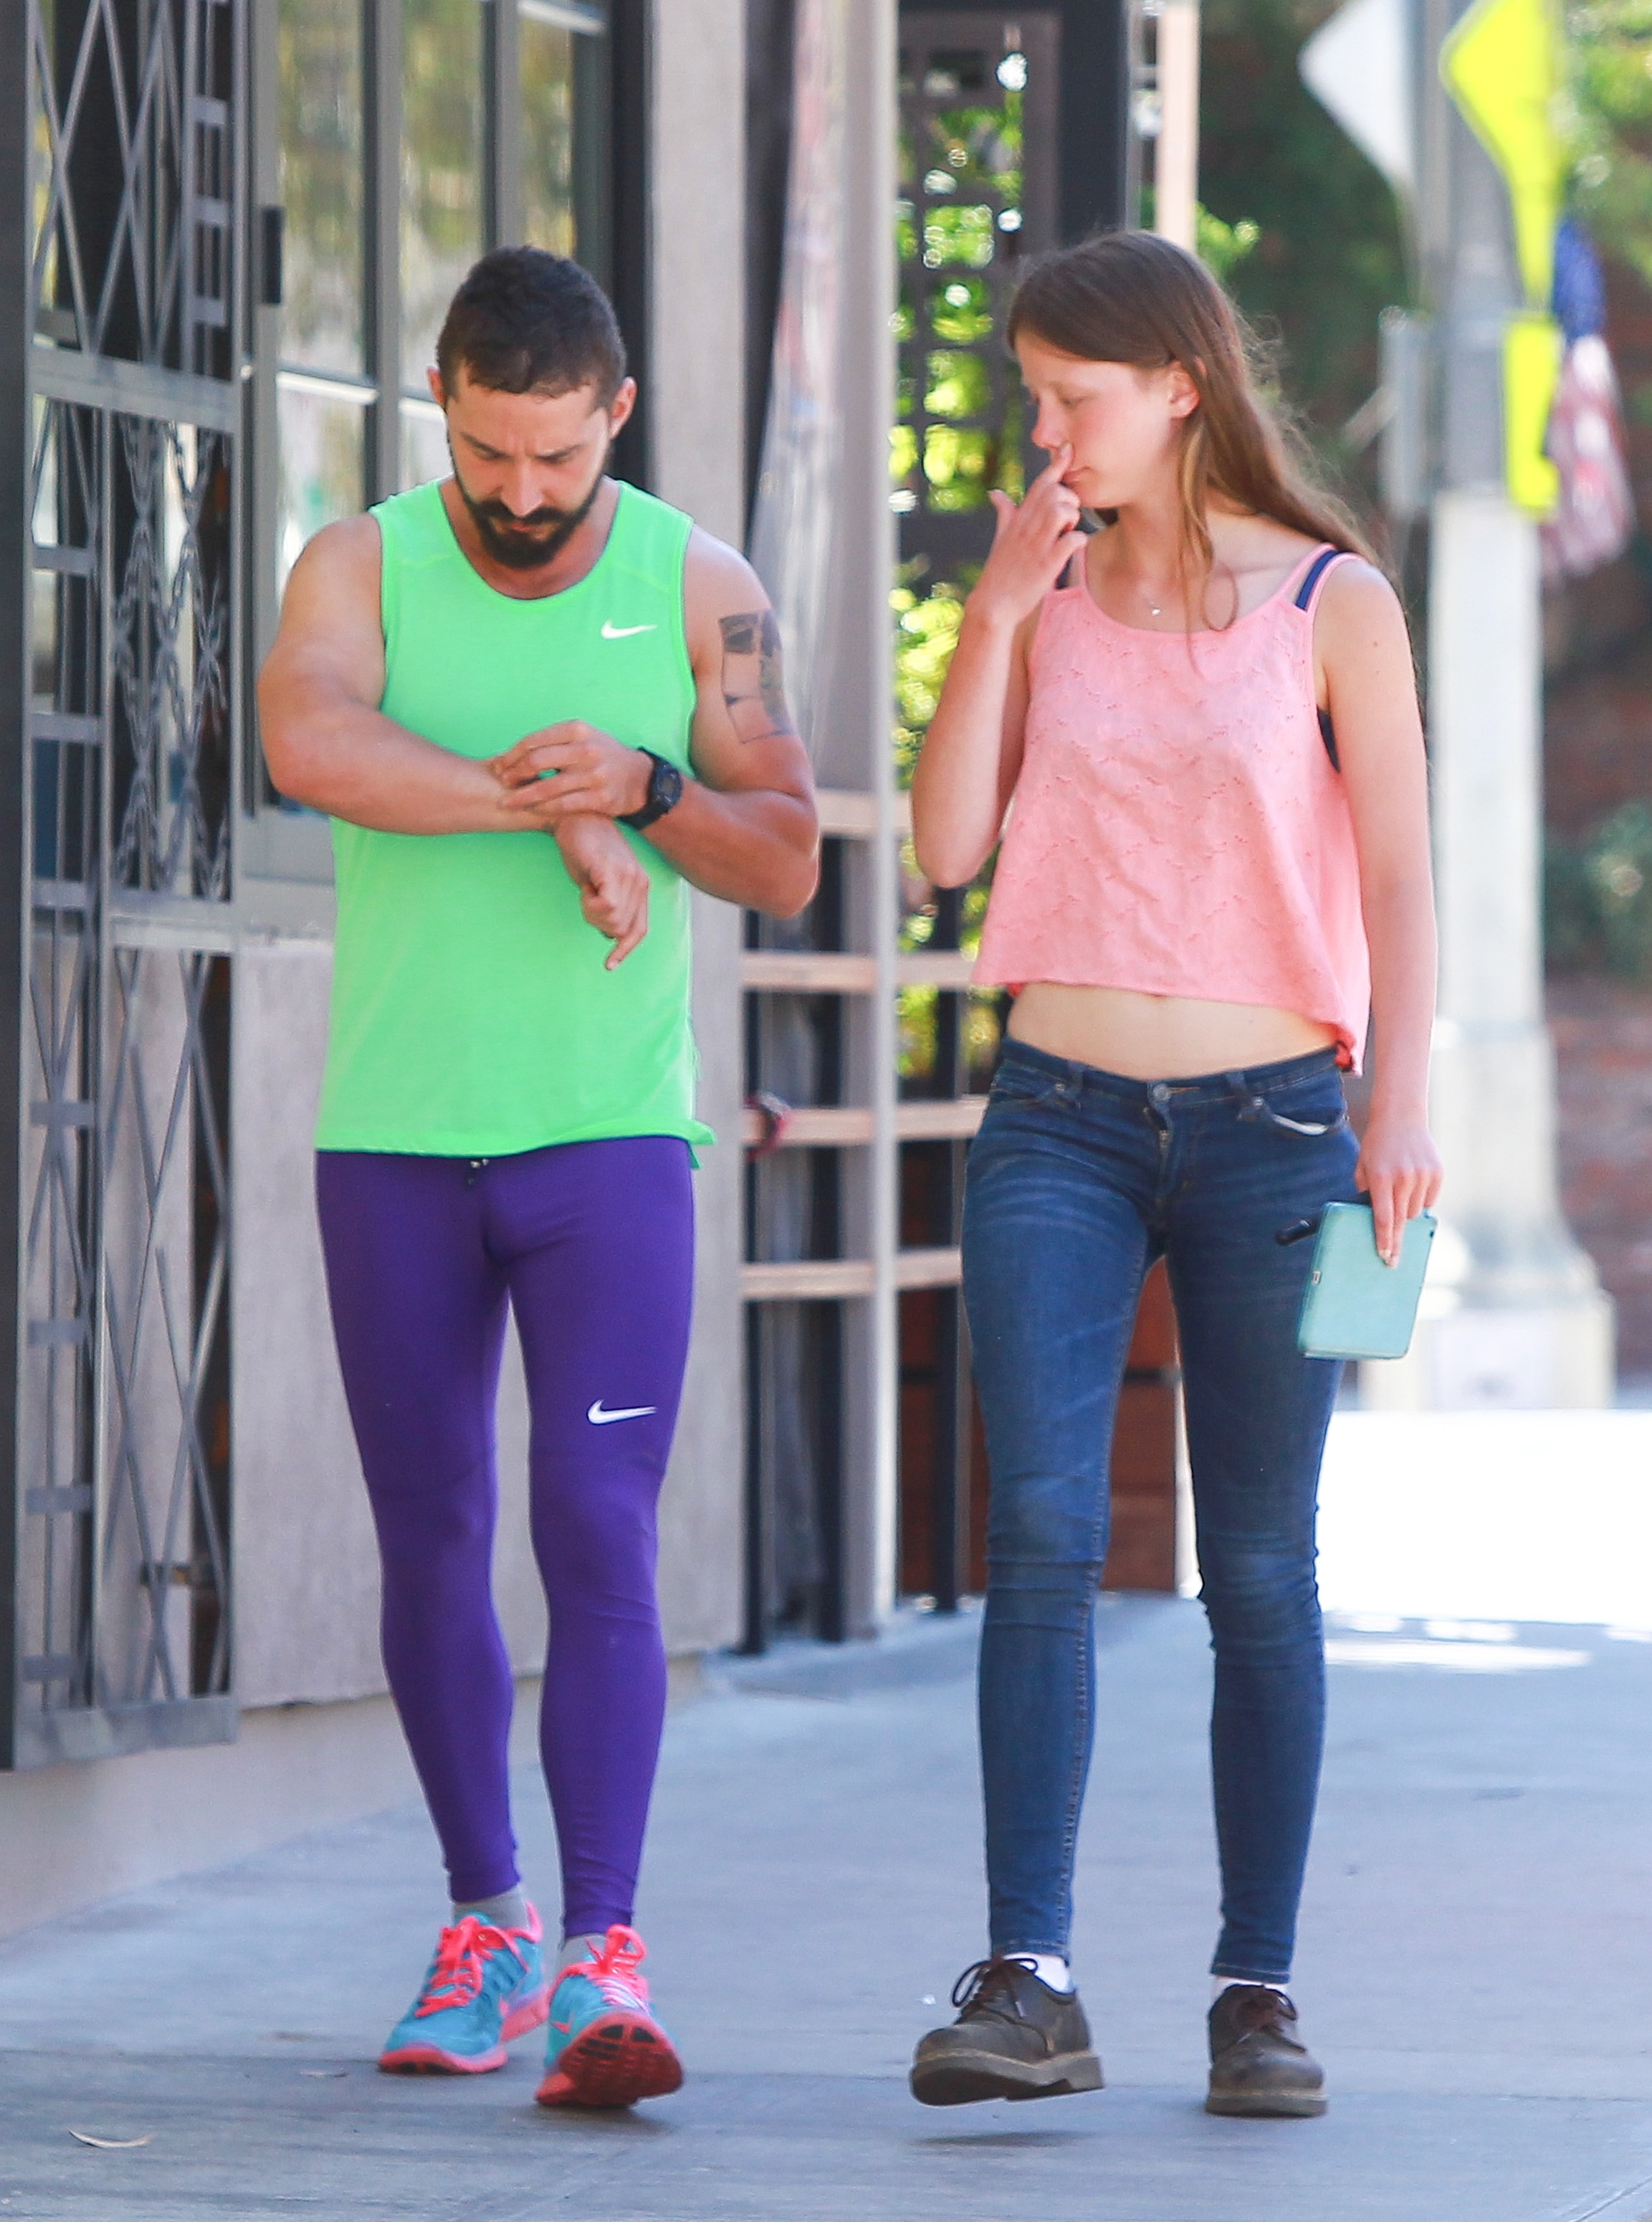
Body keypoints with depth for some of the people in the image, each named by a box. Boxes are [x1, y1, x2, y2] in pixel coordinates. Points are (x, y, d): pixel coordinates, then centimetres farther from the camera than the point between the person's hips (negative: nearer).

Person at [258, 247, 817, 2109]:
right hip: (395, 1135, 1)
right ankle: (483, 1923, 21)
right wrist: (551, 809, -25)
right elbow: (308, 745, -22)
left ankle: (601, 1961, -18)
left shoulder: (700, 588, 2)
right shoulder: (360, 566, -1)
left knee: (600, 1536, -13)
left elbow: (785, 861, -2)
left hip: (609, 1133, -1)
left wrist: (646, 787, -22)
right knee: (432, 1546, 7)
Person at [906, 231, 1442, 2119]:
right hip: (1060, 1118, 2)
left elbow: (1398, 876, -2)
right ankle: (1026, 1984, -17)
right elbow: (948, 847, 3)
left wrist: (1400, 1106, -13)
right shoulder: (1043, 592, 9)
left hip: (1266, 1121, -2)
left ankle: (1258, 1992, 9)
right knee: (1042, 1536, -12)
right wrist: (998, 613, -4)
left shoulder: (1329, 604, 1)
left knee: (1260, 1571, 3)